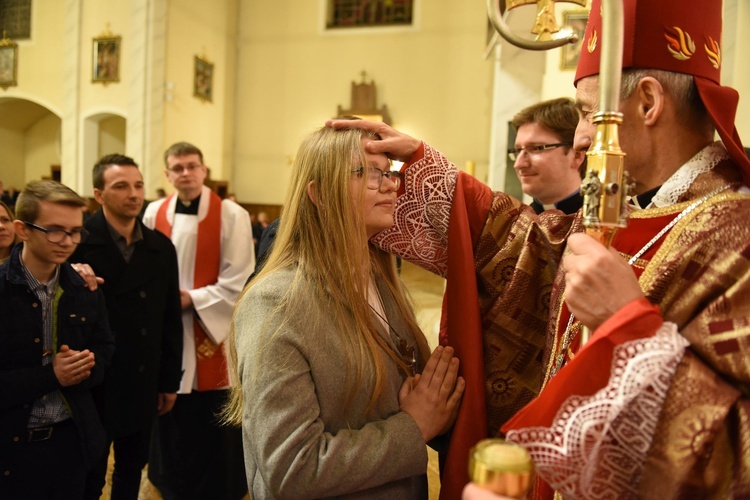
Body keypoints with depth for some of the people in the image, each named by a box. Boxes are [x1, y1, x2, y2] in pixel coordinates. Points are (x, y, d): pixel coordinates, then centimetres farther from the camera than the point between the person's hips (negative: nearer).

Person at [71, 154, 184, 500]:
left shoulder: (161, 247, 1)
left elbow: (171, 319, 4)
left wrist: (170, 381, 6)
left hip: (143, 386, 4)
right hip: (93, 384, -4)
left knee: (132, 470, 19)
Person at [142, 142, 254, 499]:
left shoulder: (231, 215, -7)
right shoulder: (154, 214, 5)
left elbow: (237, 282, -10)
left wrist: (192, 299, -14)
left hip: (212, 331, -3)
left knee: (214, 428, 6)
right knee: (171, 424, 15)